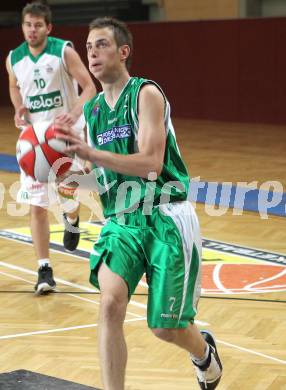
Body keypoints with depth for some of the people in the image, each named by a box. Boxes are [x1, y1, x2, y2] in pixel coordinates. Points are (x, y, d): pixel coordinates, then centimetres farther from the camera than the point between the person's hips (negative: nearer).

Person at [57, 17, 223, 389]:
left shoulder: (146, 93, -11)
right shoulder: (93, 110, 10)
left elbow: (150, 163, -22)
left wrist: (89, 152, -28)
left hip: (166, 219, -5)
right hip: (121, 220, 5)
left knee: (165, 327, 3)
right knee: (111, 303, -21)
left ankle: (205, 352, 38)